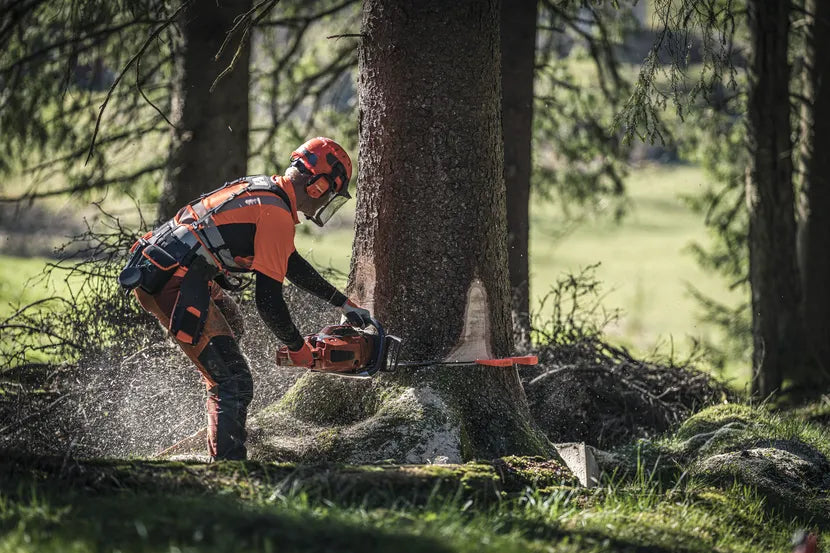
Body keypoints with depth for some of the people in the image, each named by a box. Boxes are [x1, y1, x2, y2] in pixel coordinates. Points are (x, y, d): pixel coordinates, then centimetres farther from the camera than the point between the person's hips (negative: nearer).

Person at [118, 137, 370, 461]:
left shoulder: (263, 189, 18)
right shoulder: (277, 215, -11)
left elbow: (291, 264, 32)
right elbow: (269, 301, -12)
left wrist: (343, 303, 35)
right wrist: (297, 347, 4)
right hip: (176, 286, -11)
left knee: (231, 326, 35)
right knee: (233, 384, -11)